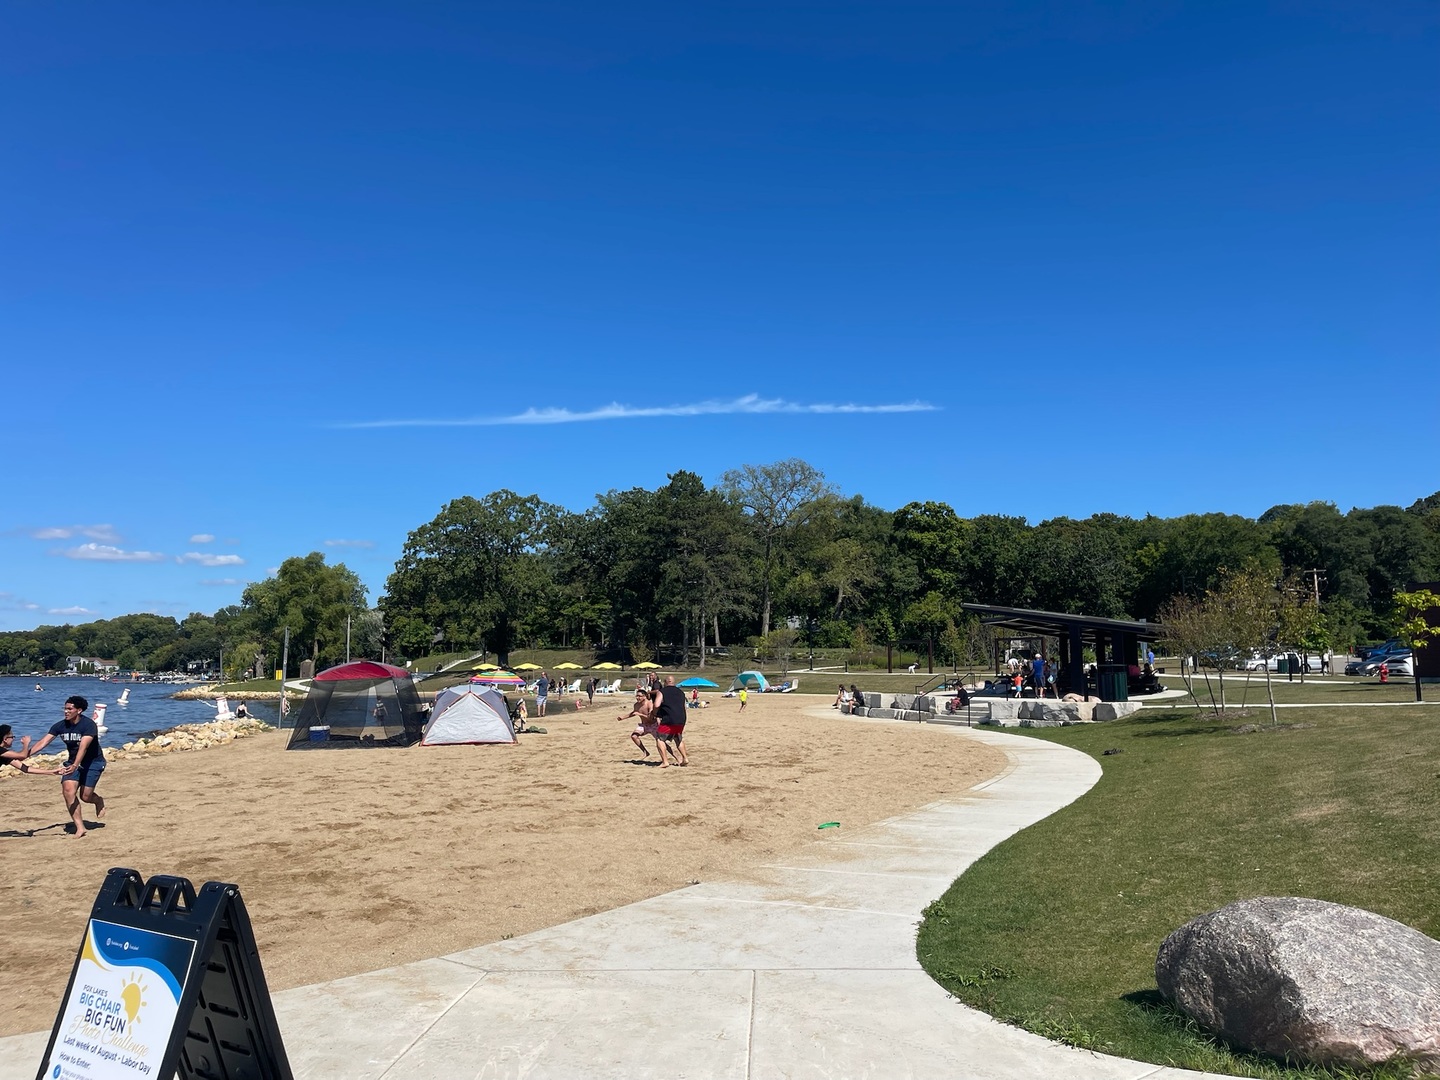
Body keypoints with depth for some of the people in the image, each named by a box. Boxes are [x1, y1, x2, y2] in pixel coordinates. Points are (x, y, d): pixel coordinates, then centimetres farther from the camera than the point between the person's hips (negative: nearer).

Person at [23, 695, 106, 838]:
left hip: (93, 762, -5)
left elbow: (83, 747, -35)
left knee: (85, 796, -8)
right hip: (73, 762, 5)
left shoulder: (88, 725, -24)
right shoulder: (61, 726, -7)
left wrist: (75, 766, -48)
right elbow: (43, 742, -12)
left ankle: (99, 801, 32)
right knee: (68, 790, -17)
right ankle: (80, 827, -10)